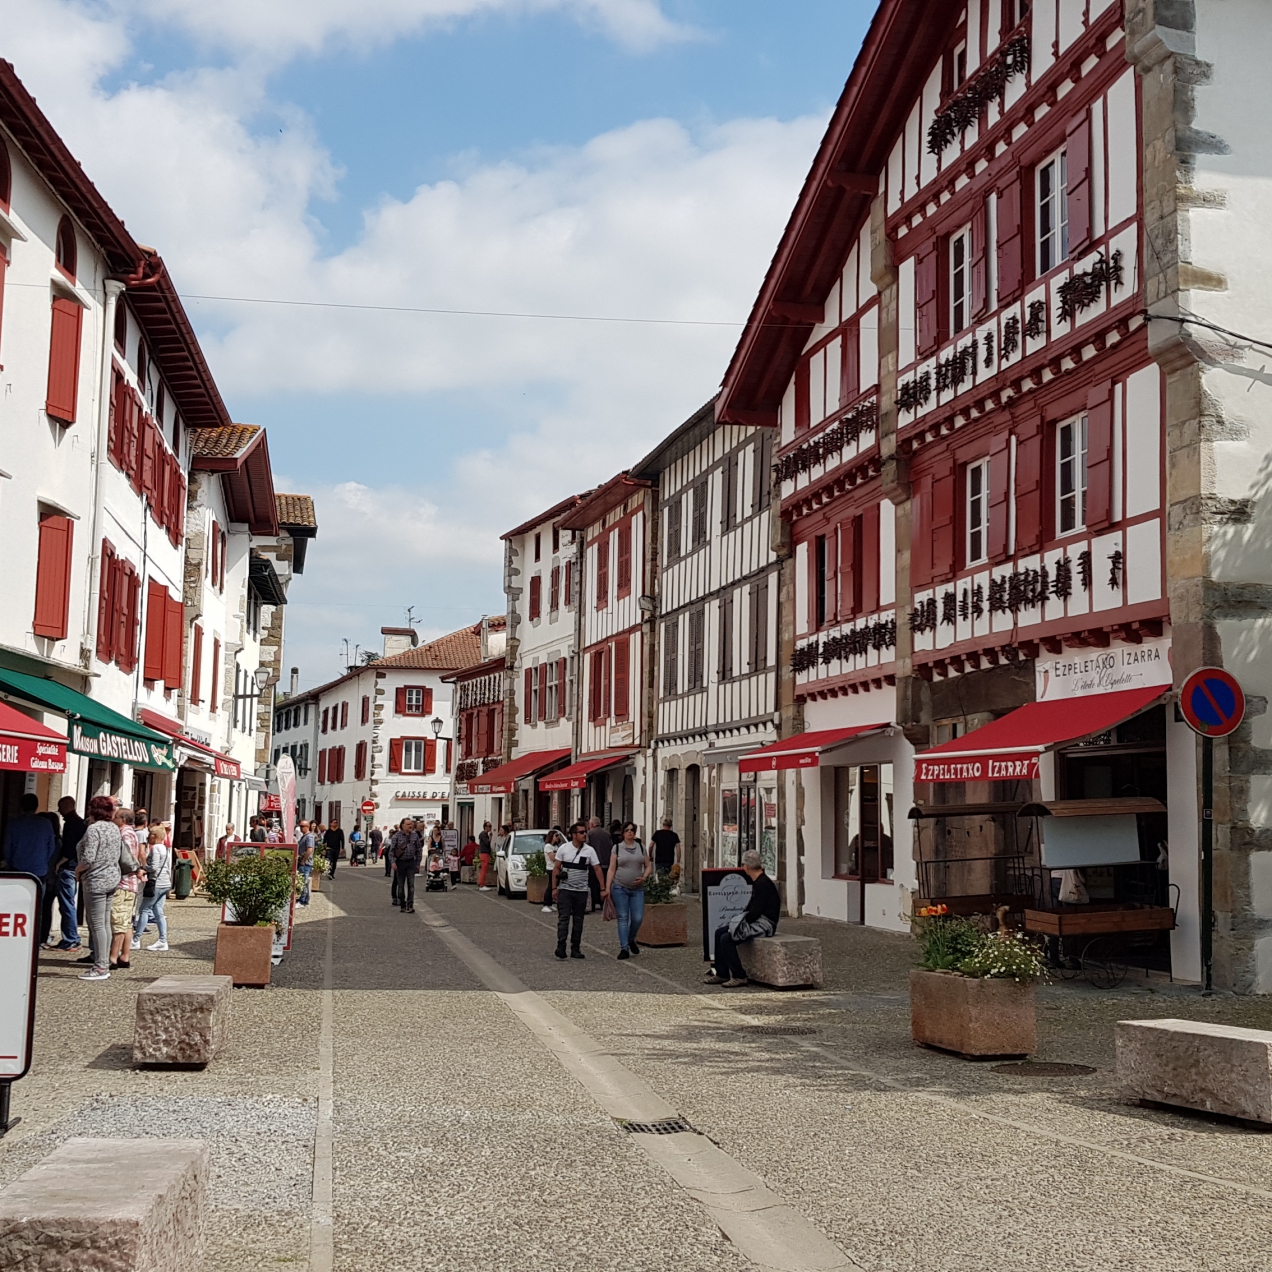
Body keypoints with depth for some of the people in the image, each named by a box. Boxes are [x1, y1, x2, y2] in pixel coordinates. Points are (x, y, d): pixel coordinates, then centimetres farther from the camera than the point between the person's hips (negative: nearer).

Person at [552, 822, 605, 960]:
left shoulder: (589, 850, 0)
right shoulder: (563, 848, -2)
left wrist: (603, 888, -4)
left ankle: (575, 949, 11)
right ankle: (561, 947, -13)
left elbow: (597, 869, 1)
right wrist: (554, 887, -3)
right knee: (564, 918, -9)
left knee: (578, 920, 6)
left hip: (581, 891, 2)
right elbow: (556, 868, 2)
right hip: (565, 889, -2)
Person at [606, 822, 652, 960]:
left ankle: (631, 940, 24)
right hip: (620, 888, -2)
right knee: (623, 918, -2)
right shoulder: (617, 847, 2)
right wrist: (607, 888, -6)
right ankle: (624, 948, 1)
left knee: (637, 918, -3)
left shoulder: (641, 847, 8)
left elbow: (648, 865, 12)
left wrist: (644, 878, -7)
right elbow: (611, 869, 1)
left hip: (637, 888, 2)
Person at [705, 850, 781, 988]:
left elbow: (755, 911, -23)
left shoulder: (762, 884, -18)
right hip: (757, 921, 11)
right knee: (719, 932, 5)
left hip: (764, 923, -11)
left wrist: (743, 921, -11)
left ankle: (739, 976, -14)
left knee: (726, 939, -21)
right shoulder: (757, 882, 14)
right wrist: (741, 918, 7)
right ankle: (722, 974, 5)